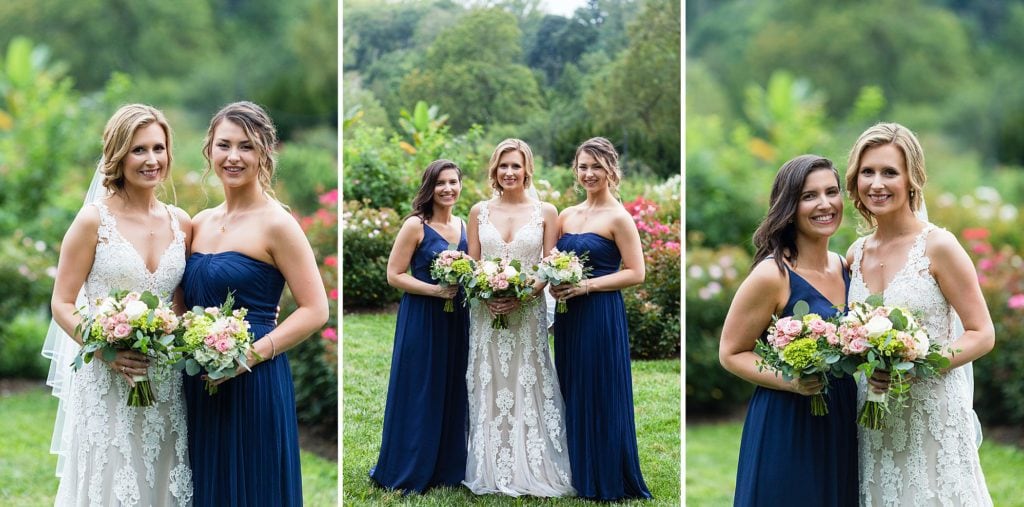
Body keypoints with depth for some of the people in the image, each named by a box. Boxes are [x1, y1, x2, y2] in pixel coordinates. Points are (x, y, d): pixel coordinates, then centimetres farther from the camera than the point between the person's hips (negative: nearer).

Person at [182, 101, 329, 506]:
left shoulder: (276, 224, -9)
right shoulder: (200, 223, 10)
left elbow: (315, 310, -13)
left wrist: (252, 354, -21)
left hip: (253, 385, -6)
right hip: (200, 385, 6)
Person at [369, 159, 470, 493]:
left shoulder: (463, 225, 9)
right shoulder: (415, 225, -10)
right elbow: (394, 275, -12)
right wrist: (436, 290, -21)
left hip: (456, 319, 6)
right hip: (421, 319, -6)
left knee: (451, 394, 11)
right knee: (419, 395, 0)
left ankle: (446, 467, 24)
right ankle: (406, 471, 13)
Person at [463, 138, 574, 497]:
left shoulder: (545, 212, 1)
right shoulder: (479, 212, 6)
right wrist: (486, 295, -11)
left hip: (528, 313, -2)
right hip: (487, 313, 2)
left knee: (529, 389, 1)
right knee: (489, 389, 5)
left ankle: (532, 470, 9)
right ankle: (492, 471, 13)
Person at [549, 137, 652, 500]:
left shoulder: (618, 218, -8)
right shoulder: (567, 215, 11)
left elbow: (635, 273, -12)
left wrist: (587, 285, -18)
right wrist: (554, 281, -5)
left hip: (601, 316, -7)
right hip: (568, 316, 7)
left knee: (601, 397, -1)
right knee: (572, 395, 12)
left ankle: (608, 481, 11)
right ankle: (579, 474, 23)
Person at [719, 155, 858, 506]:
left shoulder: (844, 267, 5)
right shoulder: (772, 275, -16)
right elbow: (731, 353, -11)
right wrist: (790, 380, -24)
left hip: (841, 420, 7)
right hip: (787, 425, -7)